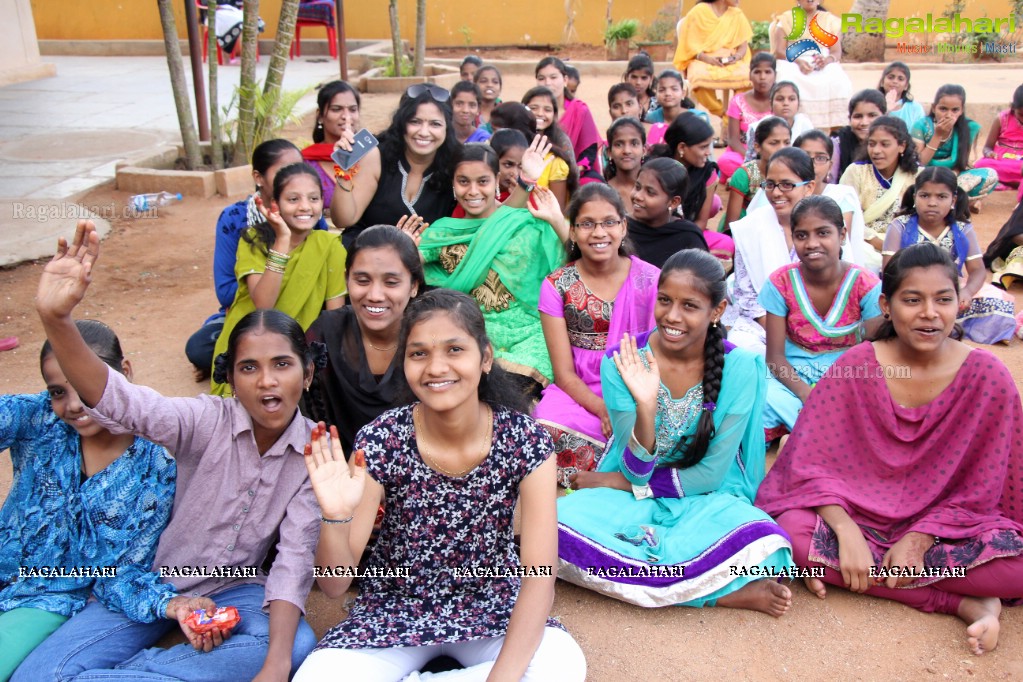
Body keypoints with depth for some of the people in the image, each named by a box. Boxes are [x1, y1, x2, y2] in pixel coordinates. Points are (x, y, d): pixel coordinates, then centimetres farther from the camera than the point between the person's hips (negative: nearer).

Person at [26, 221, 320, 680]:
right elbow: (118, 402, -34)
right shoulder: (208, 421, -17)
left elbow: (296, 554, -21)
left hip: (236, 588, 2)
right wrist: (55, 318, -52)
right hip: (155, 582, -2)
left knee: (297, 645, -30)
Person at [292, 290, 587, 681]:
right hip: (395, 610, -1)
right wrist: (337, 517, -35)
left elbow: (540, 574, -18)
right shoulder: (381, 441, -17)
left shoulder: (526, 441, -17)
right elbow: (335, 586, -14)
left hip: (492, 607, 2)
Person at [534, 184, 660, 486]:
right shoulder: (556, 286, 0)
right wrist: (604, 410, -20)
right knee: (547, 431, -31)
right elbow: (564, 373, -3)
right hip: (580, 394, 0)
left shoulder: (650, 279, 0)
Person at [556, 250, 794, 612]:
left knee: (765, 543, -34)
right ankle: (721, 591, -21)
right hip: (633, 497, 2)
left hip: (705, 501, -2)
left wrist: (618, 482, -8)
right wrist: (646, 406, -31)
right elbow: (636, 471, -13)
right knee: (559, 523, -30)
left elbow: (711, 475, -9)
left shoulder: (739, 368, -13)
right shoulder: (622, 363, -13)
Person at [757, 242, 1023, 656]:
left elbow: (978, 491, -4)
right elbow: (811, 462, -10)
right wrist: (846, 532, -25)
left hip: (944, 526, 0)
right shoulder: (855, 366, -10)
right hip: (854, 516, 1)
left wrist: (919, 539, -17)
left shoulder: (987, 376, -10)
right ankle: (965, 604, -19)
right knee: (795, 532, -30)